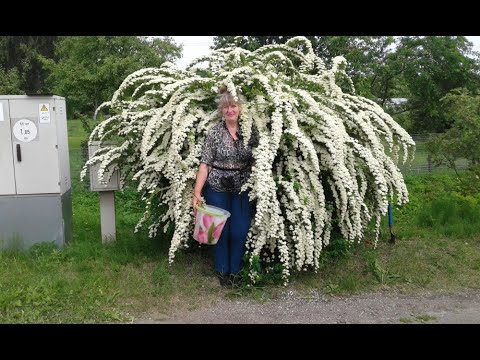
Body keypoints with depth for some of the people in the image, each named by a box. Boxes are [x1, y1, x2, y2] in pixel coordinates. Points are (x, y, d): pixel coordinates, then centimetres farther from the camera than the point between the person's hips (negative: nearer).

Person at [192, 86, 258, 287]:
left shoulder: (250, 130, -1)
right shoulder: (214, 133, -7)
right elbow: (204, 164, -9)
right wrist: (197, 193, -16)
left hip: (242, 189, 2)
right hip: (217, 189, -2)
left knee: (240, 231, 4)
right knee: (221, 230, 8)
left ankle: (235, 270, 24)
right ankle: (222, 271, 26)